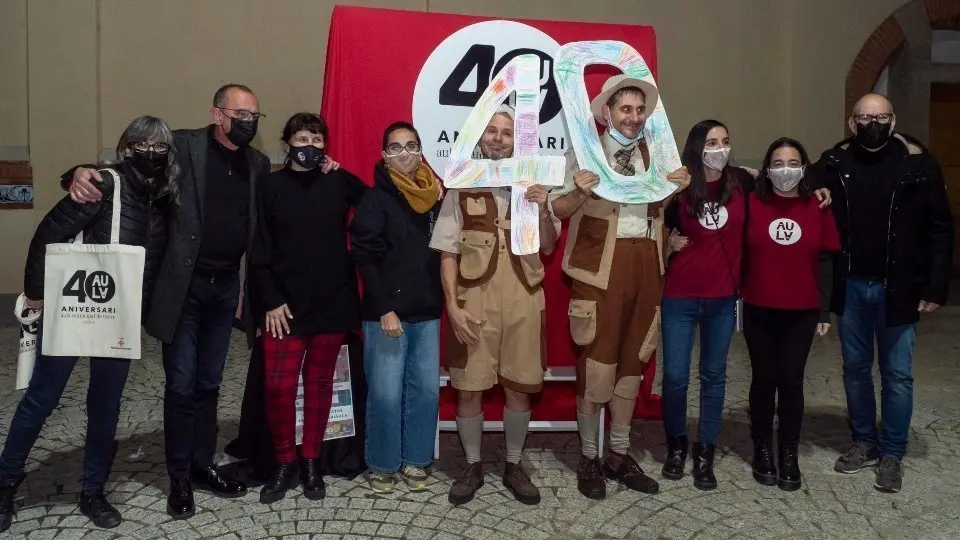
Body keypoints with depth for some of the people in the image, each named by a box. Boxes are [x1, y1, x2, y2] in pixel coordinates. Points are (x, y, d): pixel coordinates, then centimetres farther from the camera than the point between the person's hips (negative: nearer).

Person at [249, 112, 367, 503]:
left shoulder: (340, 182, 5)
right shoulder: (271, 188, 1)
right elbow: (259, 251, -2)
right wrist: (270, 301, -7)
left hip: (332, 302, 1)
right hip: (284, 305, -1)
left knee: (320, 382, 9)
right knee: (279, 385, -3)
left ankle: (311, 461, 23)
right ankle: (285, 463, 15)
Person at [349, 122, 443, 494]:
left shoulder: (437, 196, 8)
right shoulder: (376, 198, -4)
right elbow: (364, 258, -9)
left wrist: (445, 301, 5)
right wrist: (384, 308, -15)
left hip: (427, 313, 4)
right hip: (386, 313, -4)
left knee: (426, 390, 7)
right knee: (386, 394, 0)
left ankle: (415, 460, 25)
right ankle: (382, 465, 19)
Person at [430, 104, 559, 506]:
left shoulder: (532, 185, 8)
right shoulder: (461, 187, 2)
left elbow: (548, 246, 9)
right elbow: (448, 252, 1)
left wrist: (544, 211, -9)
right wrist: (453, 304, -8)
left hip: (523, 300, 2)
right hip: (474, 301, -1)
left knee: (519, 388, 9)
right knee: (469, 389, 4)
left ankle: (513, 466, 27)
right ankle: (473, 466, 24)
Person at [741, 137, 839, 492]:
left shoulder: (817, 207, 1)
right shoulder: (752, 204, -4)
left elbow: (824, 261, 3)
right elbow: (739, 253, -2)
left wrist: (825, 310, 2)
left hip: (802, 312, 1)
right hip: (759, 310, -1)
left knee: (791, 380, 6)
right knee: (763, 379, 9)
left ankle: (789, 454, 20)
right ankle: (762, 450, 23)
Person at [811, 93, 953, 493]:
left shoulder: (918, 164, -5)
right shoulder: (833, 164, 0)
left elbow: (939, 229, -4)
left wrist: (935, 288, -8)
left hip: (897, 288, -2)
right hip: (850, 287, 2)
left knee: (897, 373, 6)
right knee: (855, 369, 13)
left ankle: (892, 454, 20)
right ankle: (864, 442, 29)